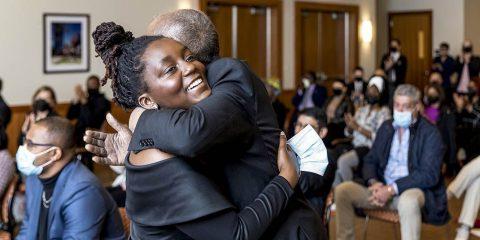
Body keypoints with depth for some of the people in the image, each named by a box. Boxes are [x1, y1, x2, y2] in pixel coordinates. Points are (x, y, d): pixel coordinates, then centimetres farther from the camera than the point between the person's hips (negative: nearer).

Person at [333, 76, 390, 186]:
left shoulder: (384, 112, -3)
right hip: (356, 146, 6)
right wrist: (350, 125, -8)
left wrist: (358, 128, -16)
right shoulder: (362, 110, 16)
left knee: (343, 161, -30)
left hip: (369, 149, -6)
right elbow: (348, 133, 15)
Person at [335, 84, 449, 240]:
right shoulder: (386, 127, 14)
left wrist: (392, 189, -22)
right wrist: (374, 182, -8)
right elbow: (370, 160, 16)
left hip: (413, 190, -5)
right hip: (383, 188, 6)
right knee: (342, 190, -14)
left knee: (407, 200, -41)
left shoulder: (430, 133, -4)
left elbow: (429, 174, -14)